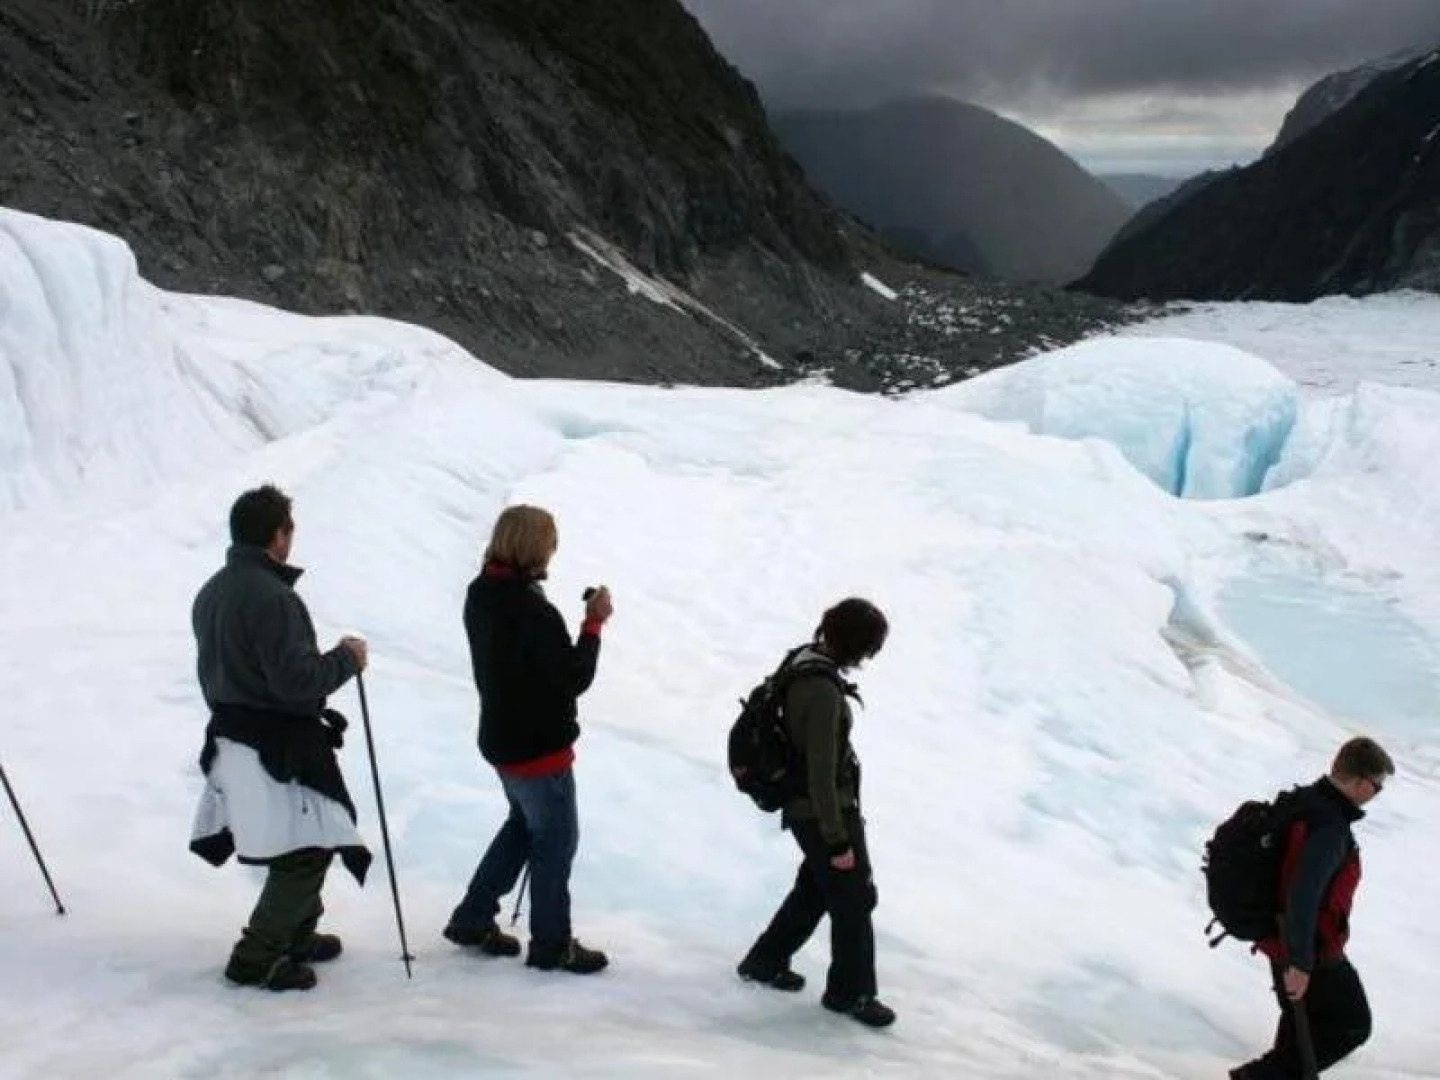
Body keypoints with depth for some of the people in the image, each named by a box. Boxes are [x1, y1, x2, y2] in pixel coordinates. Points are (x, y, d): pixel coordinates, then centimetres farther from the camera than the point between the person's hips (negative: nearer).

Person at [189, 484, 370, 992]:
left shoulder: (211, 592, 9)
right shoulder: (272, 597, -22)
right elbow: (297, 681, -25)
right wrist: (346, 658, -10)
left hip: (230, 736, 10)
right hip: (279, 749, -10)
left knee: (303, 846, 22)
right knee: (307, 850, 0)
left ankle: (295, 935, 31)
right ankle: (258, 956, 3)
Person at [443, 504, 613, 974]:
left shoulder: (481, 594, -1)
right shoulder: (535, 613, -29)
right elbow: (575, 678, -22)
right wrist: (594, 622, -13)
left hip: (501, 737, 9)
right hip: (539, 747, -9)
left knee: (524, 824, 26)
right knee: (557, 840, 9)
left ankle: (472, 919, 32)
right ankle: (551, 944, 22)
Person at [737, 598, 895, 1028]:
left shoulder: (803, 661, 0)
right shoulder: (823, 691, -29)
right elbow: (821, 772, -27)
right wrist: (837, 840, -19)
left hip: (801, 807, 9)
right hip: (825, 812, -9)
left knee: (815, 888, 25)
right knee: (854, 899, 8)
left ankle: (765, 961, 38)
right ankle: (851, 992, 24)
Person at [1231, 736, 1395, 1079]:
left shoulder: (1301, 801, 1)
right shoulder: (1330, 828, -29)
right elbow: (1303, 895, -33)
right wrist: (1299, 963, -28)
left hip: (1280, 937, 9)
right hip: (1312, 951, -9)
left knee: (1303, 1019, 24)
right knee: (1352, 1025, 10)